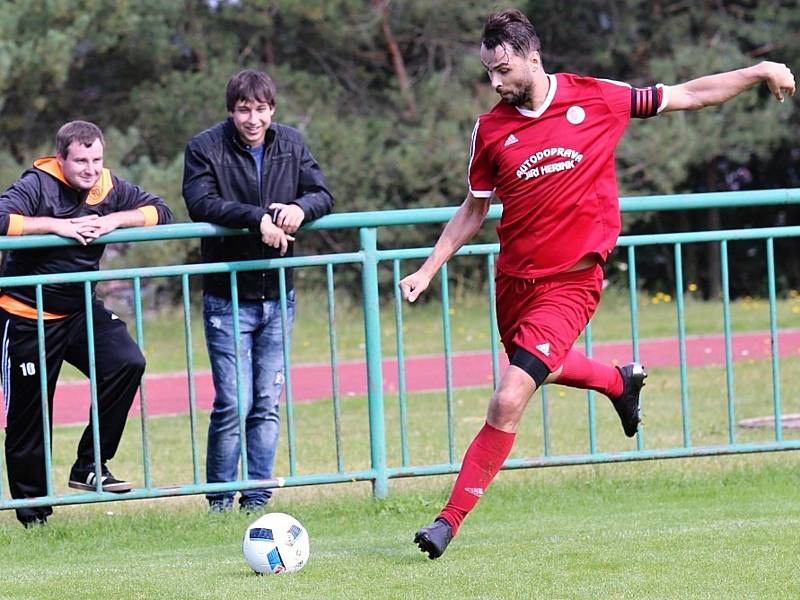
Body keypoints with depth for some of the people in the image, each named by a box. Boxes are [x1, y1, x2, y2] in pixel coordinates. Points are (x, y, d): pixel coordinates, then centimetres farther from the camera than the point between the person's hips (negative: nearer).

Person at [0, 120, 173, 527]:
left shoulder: (108, 187, 0)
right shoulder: (37, 185, -16)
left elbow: (160, 211, 1)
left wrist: (114, 220, -15)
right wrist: (57, 226, -32)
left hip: (79, 310, 5)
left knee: (127, 363, -18)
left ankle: (90, 466, -7)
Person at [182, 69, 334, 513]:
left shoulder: (291, 144, 6)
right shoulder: (205, 148, -7)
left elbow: (323, 194, 2)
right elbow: (202, 203, -20)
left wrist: (300, 207, -21)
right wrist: (258, 218, -30)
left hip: (278, 294, 4)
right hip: (227, 298, -4)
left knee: (268, 403, 6)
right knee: (233, 403, -8)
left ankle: (257, 499, 13)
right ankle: (219, 500, 6)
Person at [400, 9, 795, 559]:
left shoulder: (596, 99, -8)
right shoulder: (491, 129, -1)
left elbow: (688, 95, 3)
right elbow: (474, 211, 12)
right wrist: (428, 271, 6)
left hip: (570, 282, -5)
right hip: (514, 280, 5)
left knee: (507, 402, -14)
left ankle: (451, 519, -7)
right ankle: (620, 381, 57)